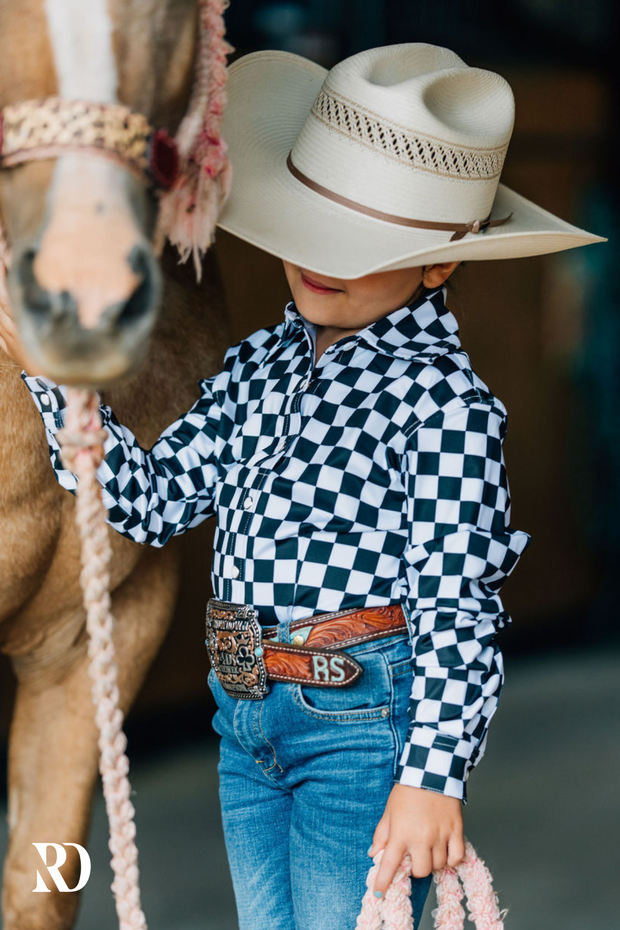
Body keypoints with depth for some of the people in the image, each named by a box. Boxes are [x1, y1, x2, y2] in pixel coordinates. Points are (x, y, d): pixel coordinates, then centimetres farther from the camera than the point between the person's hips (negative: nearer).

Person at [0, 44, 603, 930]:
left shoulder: (443, 398, -14)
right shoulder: (262, 366, 7)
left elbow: (457, 605, -16)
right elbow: (152, 499, 9)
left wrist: (433, 776, -19)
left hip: (364, 722, -7)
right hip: (247, 723, 7)